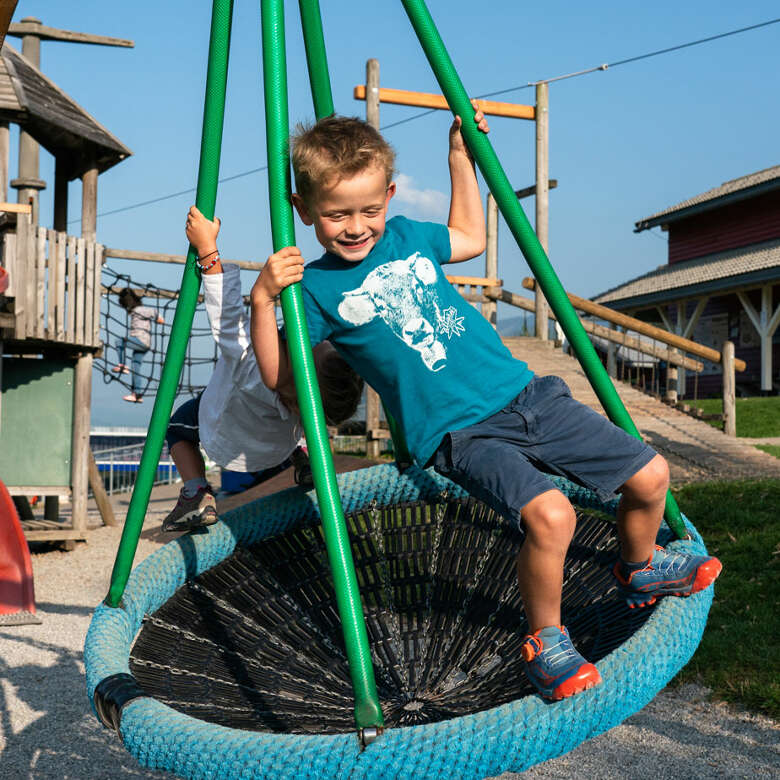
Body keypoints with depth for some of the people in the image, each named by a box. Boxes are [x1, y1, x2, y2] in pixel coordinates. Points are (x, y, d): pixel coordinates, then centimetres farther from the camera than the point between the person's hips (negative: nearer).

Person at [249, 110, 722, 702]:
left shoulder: (407, 236, 10)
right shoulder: (317, 288, -4)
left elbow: (471, 238, 30)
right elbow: (277, 375, -4)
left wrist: (461, 157, 27)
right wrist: (263, 299, -18)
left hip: (525, 393, 6)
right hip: (460, 436, -6)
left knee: (650, 476, 5)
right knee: (549, 513, -32)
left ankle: (640, 570, 36)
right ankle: (545, 641, -5)